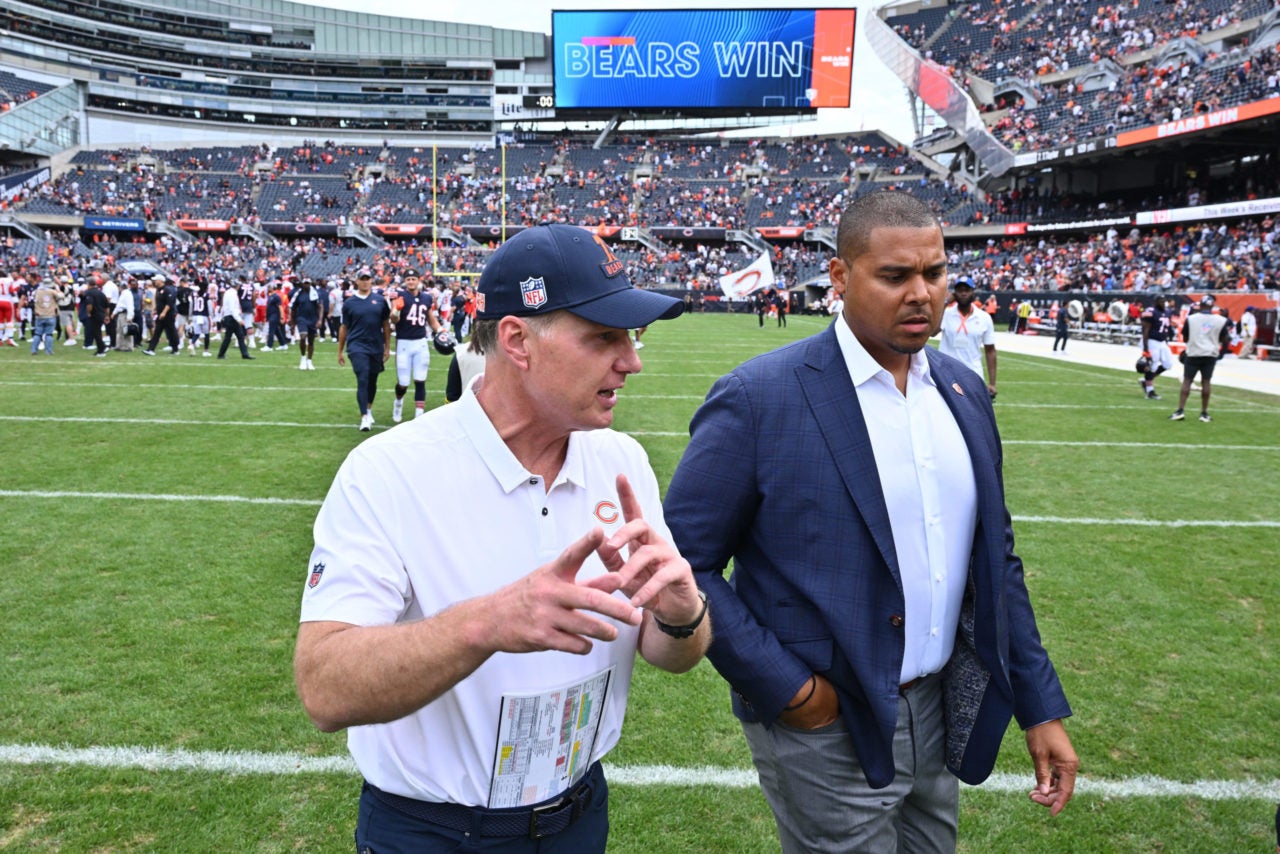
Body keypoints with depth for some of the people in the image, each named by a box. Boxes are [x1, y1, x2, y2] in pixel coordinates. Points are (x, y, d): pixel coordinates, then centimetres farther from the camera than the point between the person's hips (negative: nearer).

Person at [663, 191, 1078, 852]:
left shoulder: (963, 390, 4)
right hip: (826, 726, -6)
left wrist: (1041, 707, 9)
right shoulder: (759, 398, -17)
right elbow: (683, 561, -14)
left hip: (942, 713, 6)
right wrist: (786, 687, -17)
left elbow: (995, 557, 10)